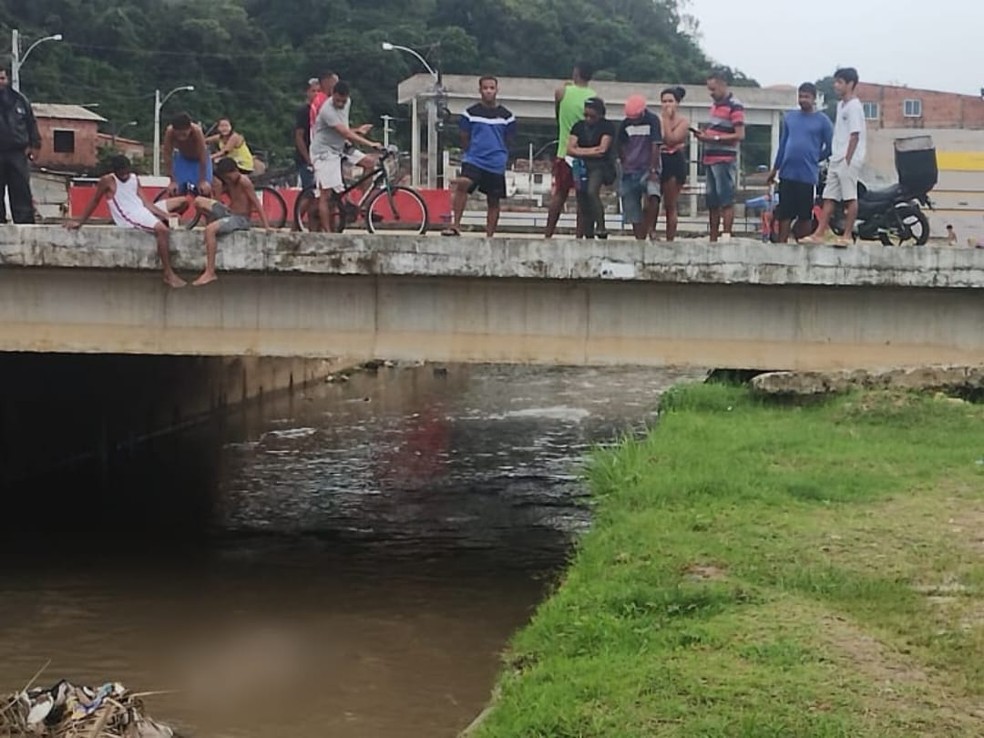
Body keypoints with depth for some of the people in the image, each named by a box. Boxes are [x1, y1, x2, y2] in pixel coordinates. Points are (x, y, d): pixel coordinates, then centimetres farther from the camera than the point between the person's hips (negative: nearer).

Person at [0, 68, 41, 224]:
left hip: (18, 152, 1)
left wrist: (34, 145, 5)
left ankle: (25, 221, 1)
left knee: (22, 191, 0)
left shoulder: (19, 100, 9)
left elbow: (32, 123, 12)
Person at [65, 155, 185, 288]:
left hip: (142, 211, 8)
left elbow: (145, 202, 7)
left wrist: (165, 215, -4)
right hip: (128, 217, -8)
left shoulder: (135, 179, 10)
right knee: (162, 230, -31)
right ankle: (168, 274, -29)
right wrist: (80, 222, 5)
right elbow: (95, 201, 1)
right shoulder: (107, 181, -8)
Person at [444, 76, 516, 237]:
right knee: (462, 184, -28)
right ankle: (455, 225, -26)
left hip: (496, 165, 2)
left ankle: (489, 237, 13)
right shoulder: (471, 113, 3)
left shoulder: (506, 115, 4)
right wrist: (470, 154, 11)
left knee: (494, 202, 4)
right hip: (474, 160, -2)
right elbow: (465, 139, 10)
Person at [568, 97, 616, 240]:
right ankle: (588, 236, 12)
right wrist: (592, 151, -8)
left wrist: (581, 150, -3)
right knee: (583, 204, 3)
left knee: (592, 191, -31)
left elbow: (603, 149, -11)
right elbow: (570, 149, -1)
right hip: (582, 166, 5)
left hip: (600, 166, -4)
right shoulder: (579, 126, 9)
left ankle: (601, 227, -25)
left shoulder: (607, 126, -1)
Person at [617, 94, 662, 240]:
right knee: (633, 212, 3)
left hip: (648, 169, -4)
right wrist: (625, 166, 8)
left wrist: (653, 170, -18)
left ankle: (650, 230, -21)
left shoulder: (652, 121, -7)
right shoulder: (625, 124, 6)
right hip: (630, 172, 4)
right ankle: (640, 240, 11)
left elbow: (655, 147, -12)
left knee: (653, 196, -31)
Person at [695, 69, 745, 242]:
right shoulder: (715, 104, 17)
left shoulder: (734, 106, -10)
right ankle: (713, 239, 15)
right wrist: (705, 134, 7)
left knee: (726, 201, -8)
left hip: (725, 160, -9)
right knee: (712, 202, 11)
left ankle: (727, 236, -8)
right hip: (711, 158, 9)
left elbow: (740, 135, -16)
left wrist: (713, 138, -18)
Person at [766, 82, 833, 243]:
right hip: (787, 173, 3)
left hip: (808, 175, -3)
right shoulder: (789, 117, 12)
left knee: (805, 215, 2)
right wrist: (775, 168, 16)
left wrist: (814, 159, 7)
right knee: (784, 212, 3)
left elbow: (830, 146, 3)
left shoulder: (822, 120, 0)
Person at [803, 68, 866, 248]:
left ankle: (847, 235, -1)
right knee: (829, 197, 5)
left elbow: (855, 135, -15)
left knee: (850, 198, -4)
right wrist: (835, 156, 15)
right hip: (836, 159, 9)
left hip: (848, 160, -9)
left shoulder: (854, 106, -10)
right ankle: (819, 233, 4)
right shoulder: (841, 105, 17)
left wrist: (847, 159, -18)